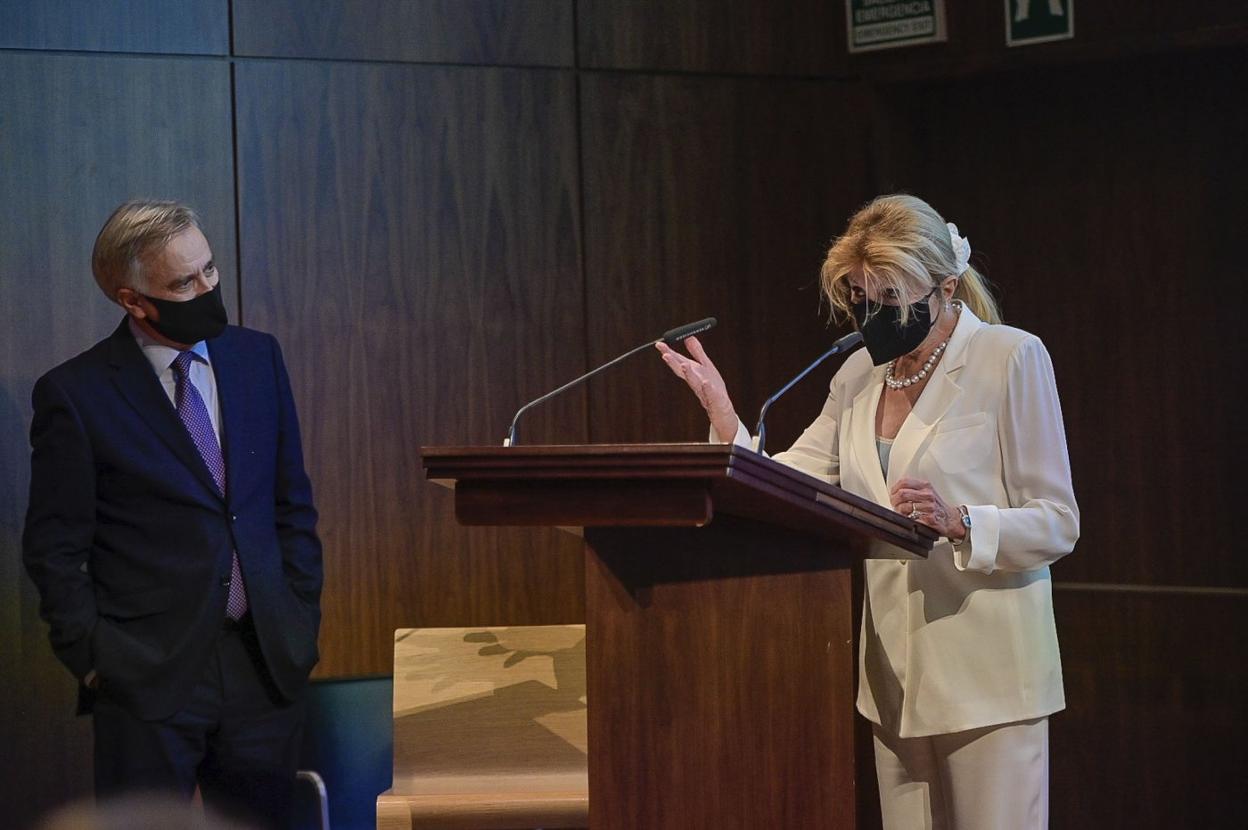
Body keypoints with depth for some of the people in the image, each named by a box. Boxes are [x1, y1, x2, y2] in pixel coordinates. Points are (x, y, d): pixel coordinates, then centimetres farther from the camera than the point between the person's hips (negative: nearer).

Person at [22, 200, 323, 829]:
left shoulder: (257, 357, 7)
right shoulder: (75, 394, -6)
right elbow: (54, 550, -3)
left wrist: (301, 622, 7)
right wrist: (94, 659, -7)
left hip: (266, 662, 4)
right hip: (147, 677, -4)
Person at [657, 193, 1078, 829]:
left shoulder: (1011, 358, -6)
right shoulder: (861, 373, 12)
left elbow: (1057, 524, -8)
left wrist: (958, 522, -25)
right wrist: (722, 413, -5)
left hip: (986, 676, -6)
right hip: (898, 675, 6)